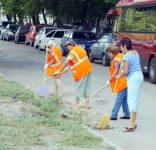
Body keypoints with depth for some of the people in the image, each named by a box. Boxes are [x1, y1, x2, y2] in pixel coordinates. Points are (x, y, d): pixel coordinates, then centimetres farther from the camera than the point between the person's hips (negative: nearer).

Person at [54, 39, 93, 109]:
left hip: (81, 71, -8)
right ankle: (87, 104, 14)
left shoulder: (72, 52, -13)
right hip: (87, 69, 8)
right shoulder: (79, 48, 13)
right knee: (87, 86, 10)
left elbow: (65, 63, -16)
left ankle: (77, 104, 4)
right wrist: (69, 67, 18)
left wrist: (59, 71, -13)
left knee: (79, 86, -1)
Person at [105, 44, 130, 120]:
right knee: (124, 99, 14)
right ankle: (127, 114, 18)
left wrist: (109, 80, -3)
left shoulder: (116, 60, -15)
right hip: (125, 81, 10)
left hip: (122, 82, -10)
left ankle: (114, 115, -4)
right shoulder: (121, 56, 13)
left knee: (119, 99, -7)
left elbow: (115, 73, -15)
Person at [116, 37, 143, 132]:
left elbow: (125, 71, -16)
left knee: (132, 100, -8)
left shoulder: (126, 56, -15)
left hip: (133, 78, -9)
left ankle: (131, 124, -9)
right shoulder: (135, 53, 11)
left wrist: (119, 76, 2)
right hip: (139, 75, 9)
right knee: (135, 100, 14)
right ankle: (134, 122, 20)